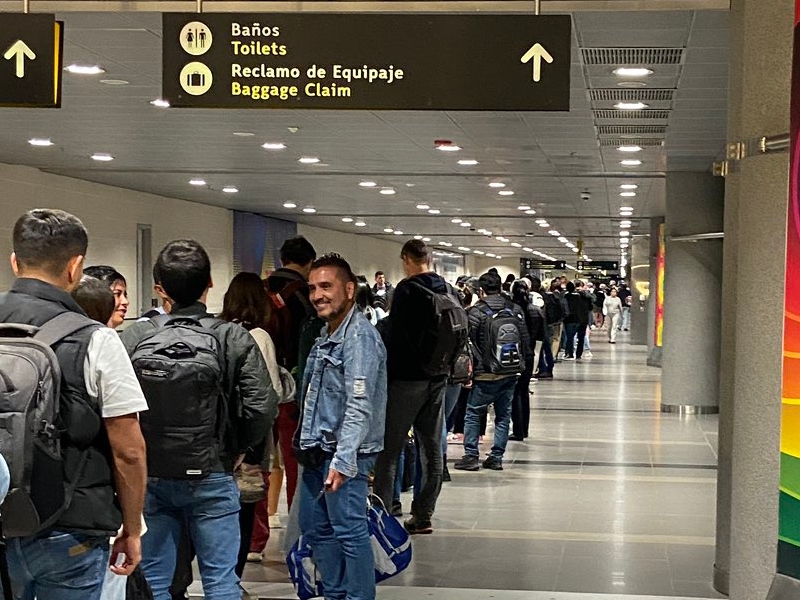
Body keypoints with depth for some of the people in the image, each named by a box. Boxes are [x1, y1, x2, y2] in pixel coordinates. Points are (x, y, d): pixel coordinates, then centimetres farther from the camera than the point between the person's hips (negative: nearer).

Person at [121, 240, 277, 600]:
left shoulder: (133, 338, -6)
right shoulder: (234, 339, -8)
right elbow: (262, 406, -14)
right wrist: (239, 448, 3)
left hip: (149, 476, 1)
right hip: (212, 476, -1)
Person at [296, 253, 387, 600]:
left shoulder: (360, 337, -15)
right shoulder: (326, 335, 15)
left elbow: (360, 407, -23)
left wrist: (342, 460, -29)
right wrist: (305, 445, 18)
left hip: (343, 456, -10)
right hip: (316, 453, 10)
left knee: (350, 532, -6)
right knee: (315, 528, 15)